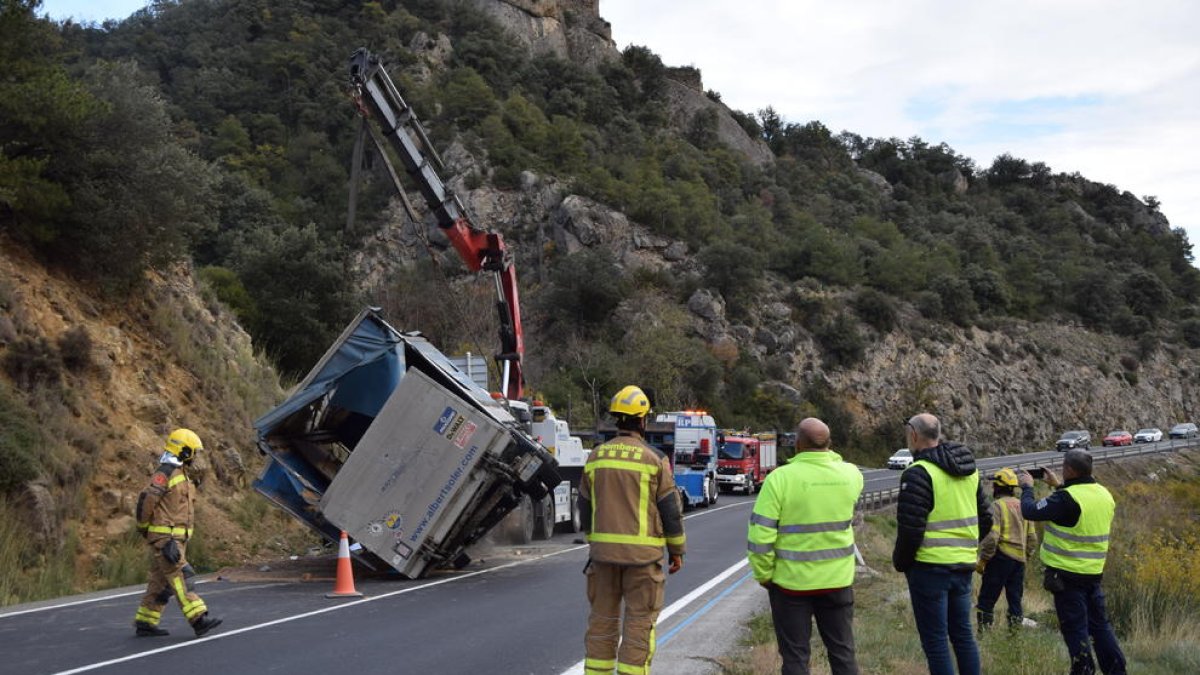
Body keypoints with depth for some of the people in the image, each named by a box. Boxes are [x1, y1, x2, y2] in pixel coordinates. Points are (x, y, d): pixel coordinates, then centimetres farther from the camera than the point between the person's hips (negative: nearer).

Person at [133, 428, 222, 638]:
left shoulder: (179, 473, 18)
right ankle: (199, 620, -18)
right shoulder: (164, 472, -14)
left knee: (161, 580, 11)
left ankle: (145, 623, 17)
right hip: (164, 536, -10)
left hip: (175, 538, 10)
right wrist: (144, 527, -9)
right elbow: (147, 500, -19)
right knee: (180, 578, -13)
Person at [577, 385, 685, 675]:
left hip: (603, 550, 4)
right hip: (642, 553, -4)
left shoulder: (596, 456, 5)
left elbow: (585, 507, 11)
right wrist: (676, 550, 6)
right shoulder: (654, 458, -7)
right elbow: (671, 509, -5)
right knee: (639, 621, 2)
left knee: (602, 618, 12)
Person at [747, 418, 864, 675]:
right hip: (838, 579, 3)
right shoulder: (851, 475, -4)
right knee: (843, 651, 16)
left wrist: (764, 574, -4)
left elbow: (760, 535, -16)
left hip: (791, 581, -3)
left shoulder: (780, 478, -15)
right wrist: (828, 454, 20)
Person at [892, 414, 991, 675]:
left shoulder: (919, 473, -15)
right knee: (963, 633, 16)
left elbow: (910, 528, -18)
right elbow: (985, 520, 17)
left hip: (930, 567, -7)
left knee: (935, 639, 0)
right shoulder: (969, 470, 11)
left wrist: (900, 562, -4)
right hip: (964, 565, 7)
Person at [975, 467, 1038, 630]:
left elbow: (991, 537, -17)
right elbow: (1032, 539, 15)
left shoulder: (997, 505, -8)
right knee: (1015, 600, 12)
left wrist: (982, 561, -10)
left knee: (986, 600, -2)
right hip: (1019, 560, 7)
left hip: (1001, 557, -7)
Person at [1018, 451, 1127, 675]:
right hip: (1094, 572, 7)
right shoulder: (1104, 494, 4)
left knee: (1075, 628, 1)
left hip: (1067, 574, -7)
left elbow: (1030, 511, -16)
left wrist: (1027, 487, 2)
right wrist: (1059, 486, 25)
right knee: (1099, 624, 17)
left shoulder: (1067, 498, -22)